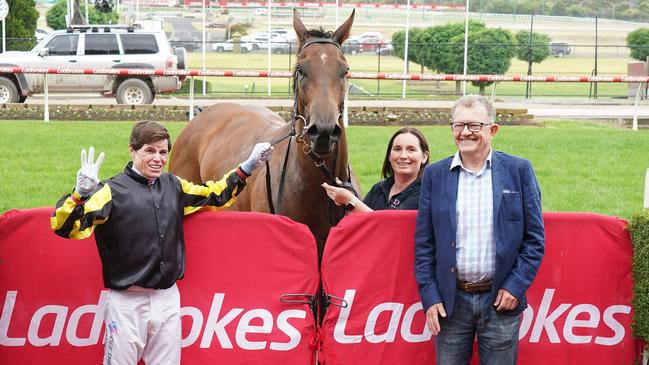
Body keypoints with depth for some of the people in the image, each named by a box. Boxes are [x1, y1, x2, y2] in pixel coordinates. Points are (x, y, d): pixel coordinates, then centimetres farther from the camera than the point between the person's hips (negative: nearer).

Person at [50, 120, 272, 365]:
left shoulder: (174, 186, 8)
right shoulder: (113, 191, -10)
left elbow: (214, 196, 25)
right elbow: (66, 227, -20)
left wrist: (247, 168, 19)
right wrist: (81, 194, -38)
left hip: (168, 299, 5)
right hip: (127, 302, -5)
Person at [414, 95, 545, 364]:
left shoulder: (519, 170, 1)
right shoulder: (435, 175, 4)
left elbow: (535, 238, 1)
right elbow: (423, 243, 5)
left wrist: (515, 286, -7)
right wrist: (429, 297, -2)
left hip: (501, 300, -1)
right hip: (450, 301, 1)